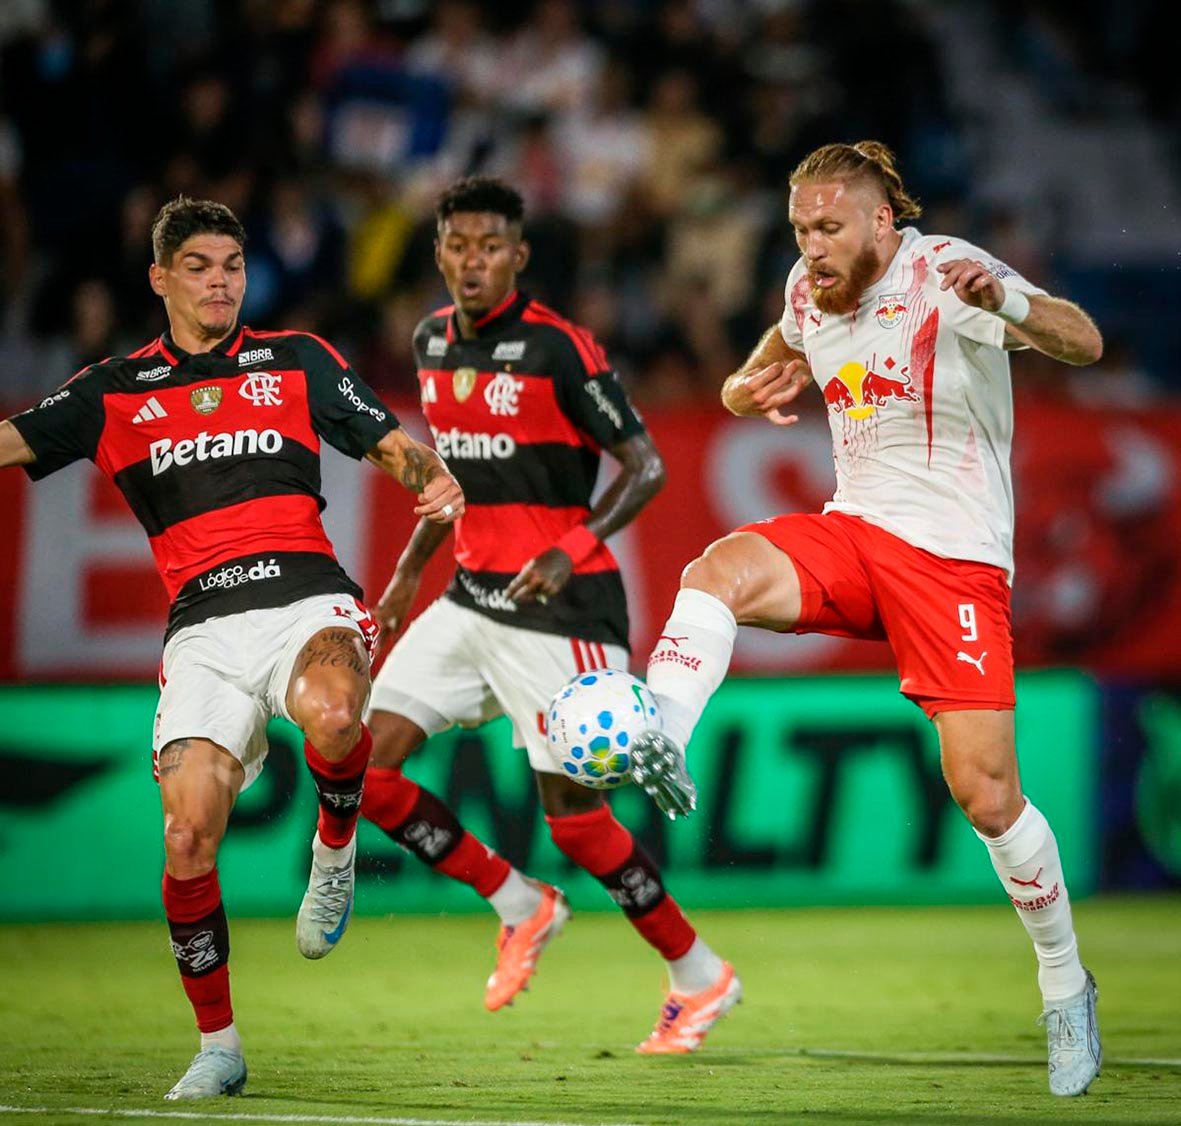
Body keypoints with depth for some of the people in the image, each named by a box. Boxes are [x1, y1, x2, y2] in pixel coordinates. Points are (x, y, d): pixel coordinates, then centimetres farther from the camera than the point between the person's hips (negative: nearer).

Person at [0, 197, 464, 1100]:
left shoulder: (297, 360, 16)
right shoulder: (116, 391, 17)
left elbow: (390, 443, 13)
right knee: (189, 842, -13)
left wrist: (437, 481, -8)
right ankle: (217, 1047, 7)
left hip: (307, 598, -1)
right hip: (204, 627, 1)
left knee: (331, 716, -38)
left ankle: (336, 848, -4)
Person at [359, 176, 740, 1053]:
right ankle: (517, 905, 14)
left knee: (573, 812, -7)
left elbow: (646, 467, -12)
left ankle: (700, 976, 12)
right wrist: (410, 569, 17)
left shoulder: (560, 348, -14)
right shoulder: (433, 342, 8)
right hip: (471, 598, 7)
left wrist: (572, 550, -25)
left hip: (559, 606, -7)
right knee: (364, 764, -3)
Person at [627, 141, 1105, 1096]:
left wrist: (1007, 303, -50)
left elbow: (1084, 344, -28)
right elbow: (778, 356, 29)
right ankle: (656, 746, -46)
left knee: (987, 795, -7)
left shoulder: (946, 273, -13)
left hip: (956, 559, -5)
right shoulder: (809, 292, 6)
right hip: (851, 534, 5)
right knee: (719, 570, -27)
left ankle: (1065, 986, 12)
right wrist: (752, 389, 3)